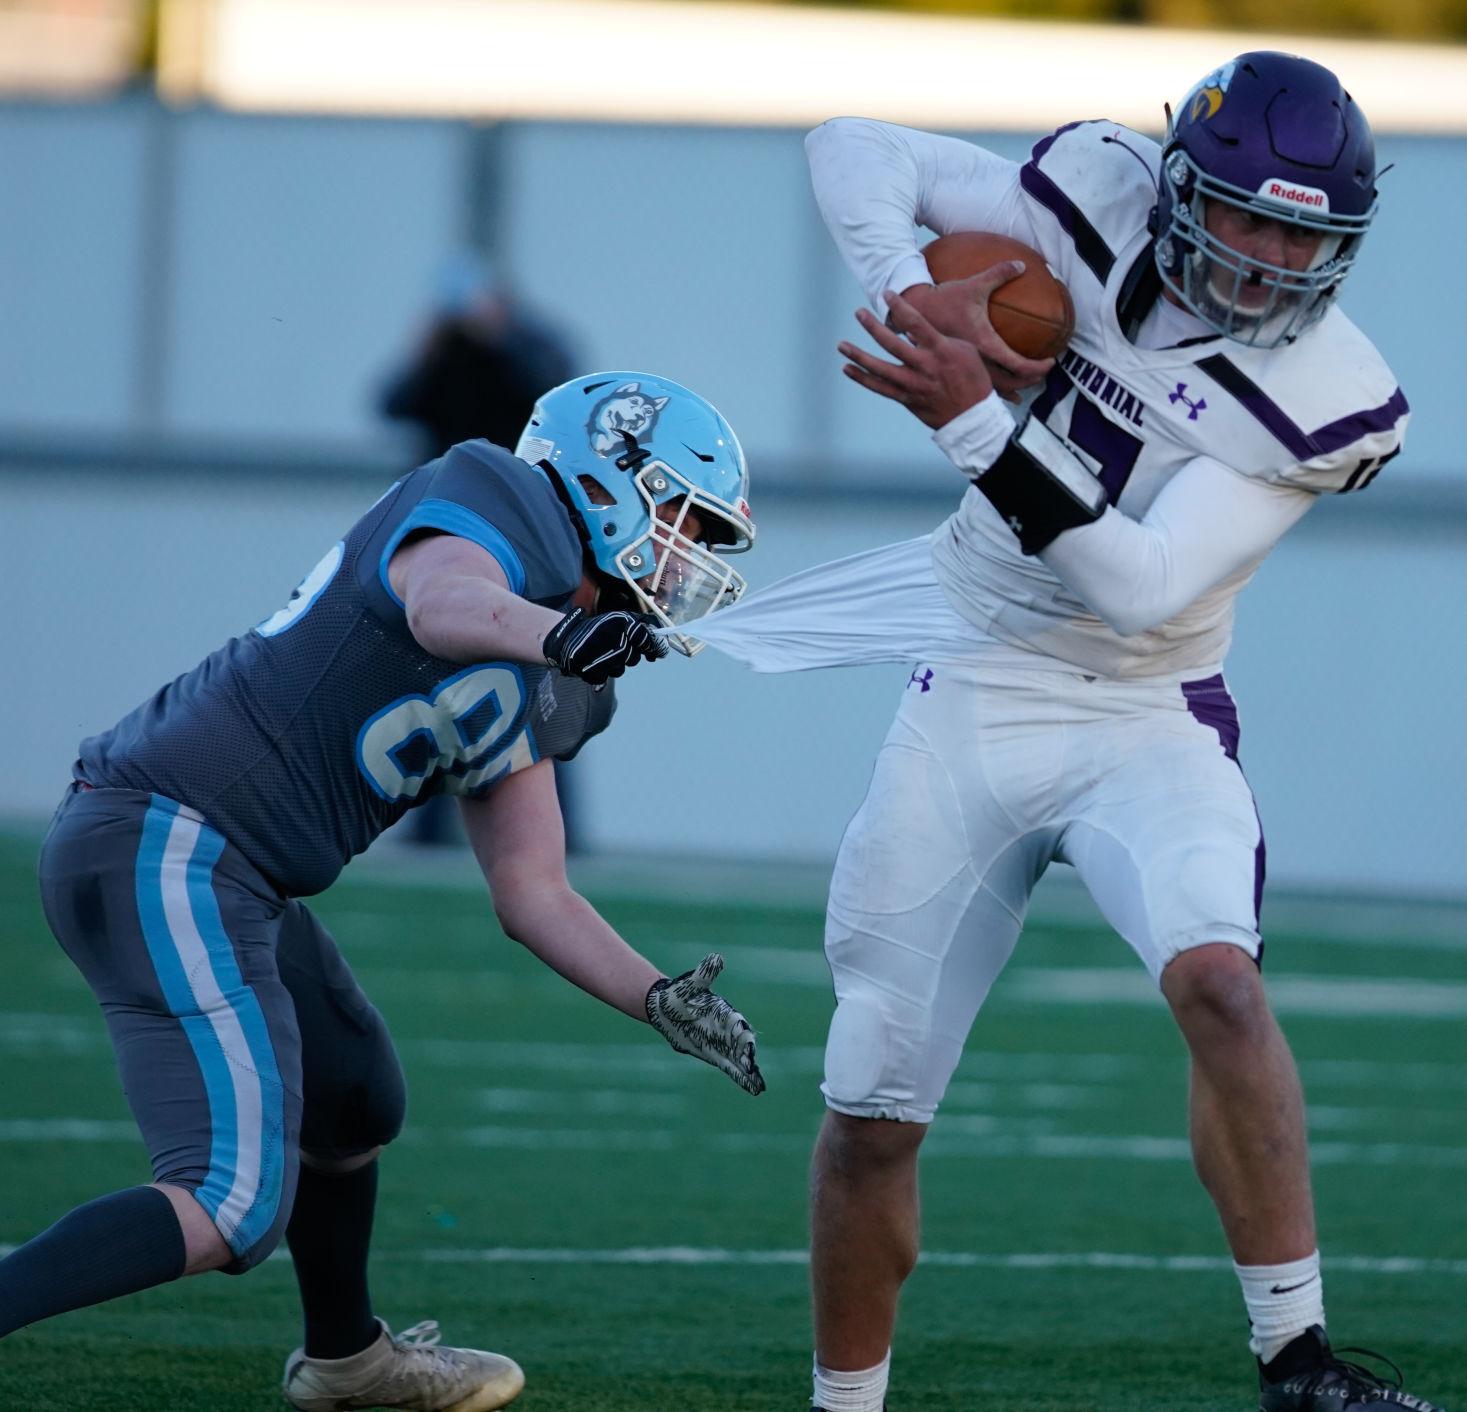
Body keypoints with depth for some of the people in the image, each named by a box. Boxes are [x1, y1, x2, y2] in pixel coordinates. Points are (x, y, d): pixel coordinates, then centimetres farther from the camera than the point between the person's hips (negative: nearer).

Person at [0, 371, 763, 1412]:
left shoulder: (540, 699, 21)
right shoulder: (490, 510, -7)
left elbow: (533, 895, 22)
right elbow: (442, 601, -31)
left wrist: (661, 1003, 11)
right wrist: (553, 634, -52)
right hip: (171, 852, -11)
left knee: (356, 1107, 31)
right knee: (233, 1214, -16)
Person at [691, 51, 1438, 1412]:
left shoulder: (1325, 402, -14)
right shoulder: (1099, 205, -8)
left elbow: (1141, 585, -22)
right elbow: (854, 149, 0)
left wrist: (974, 420, -28)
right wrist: (912, 293, -18)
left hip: (1148, 724, -2)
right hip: (976, 703, 2)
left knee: (1216, 979, -32)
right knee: (869, 1118, 3)